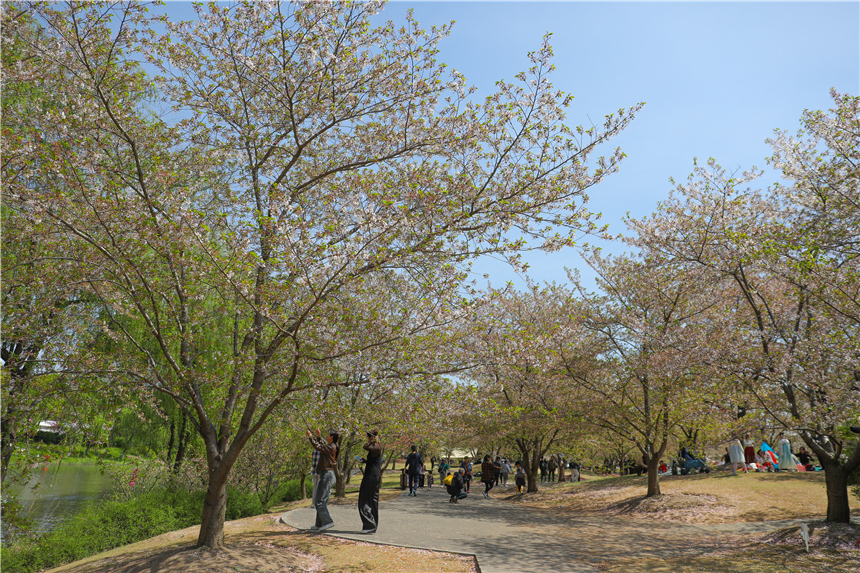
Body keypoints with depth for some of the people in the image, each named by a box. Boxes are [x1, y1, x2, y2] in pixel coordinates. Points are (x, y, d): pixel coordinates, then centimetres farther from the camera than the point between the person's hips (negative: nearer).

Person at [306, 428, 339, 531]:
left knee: (319, 501, -9)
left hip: (327, 475, -10)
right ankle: (319, 524, 16)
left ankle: (328, 522, -10)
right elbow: (322, 446, 31)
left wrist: (310, 436, -4)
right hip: (329, 475, 10)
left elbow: (318, 447, -14)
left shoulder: (331, 447, -13)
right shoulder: (331, 447, 15)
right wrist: (319, 436, 23)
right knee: (322, 501, 12)